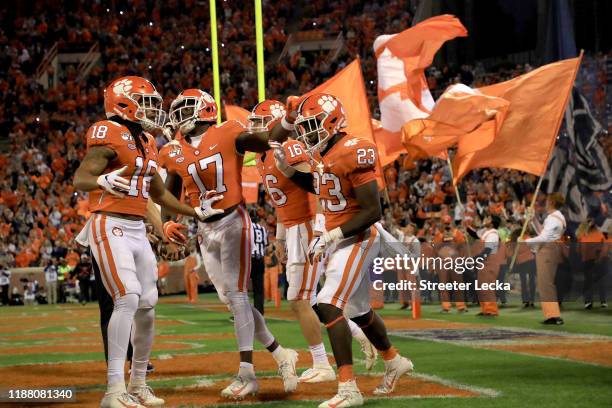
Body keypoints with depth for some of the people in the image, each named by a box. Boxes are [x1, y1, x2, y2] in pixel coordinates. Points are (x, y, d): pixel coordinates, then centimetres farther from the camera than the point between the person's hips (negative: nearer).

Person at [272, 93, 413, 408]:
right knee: (357, 309, 22)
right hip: (338, 240, 9)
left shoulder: (353, 154, -22)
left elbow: (373, 211, -22)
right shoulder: (322, 153, 5)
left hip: (357, 239, -9)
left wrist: (334, 235, -26)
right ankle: (394, 362, 44)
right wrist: (286, 169, 13)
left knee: (329, 306, -19)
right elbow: (319, 187, 27)